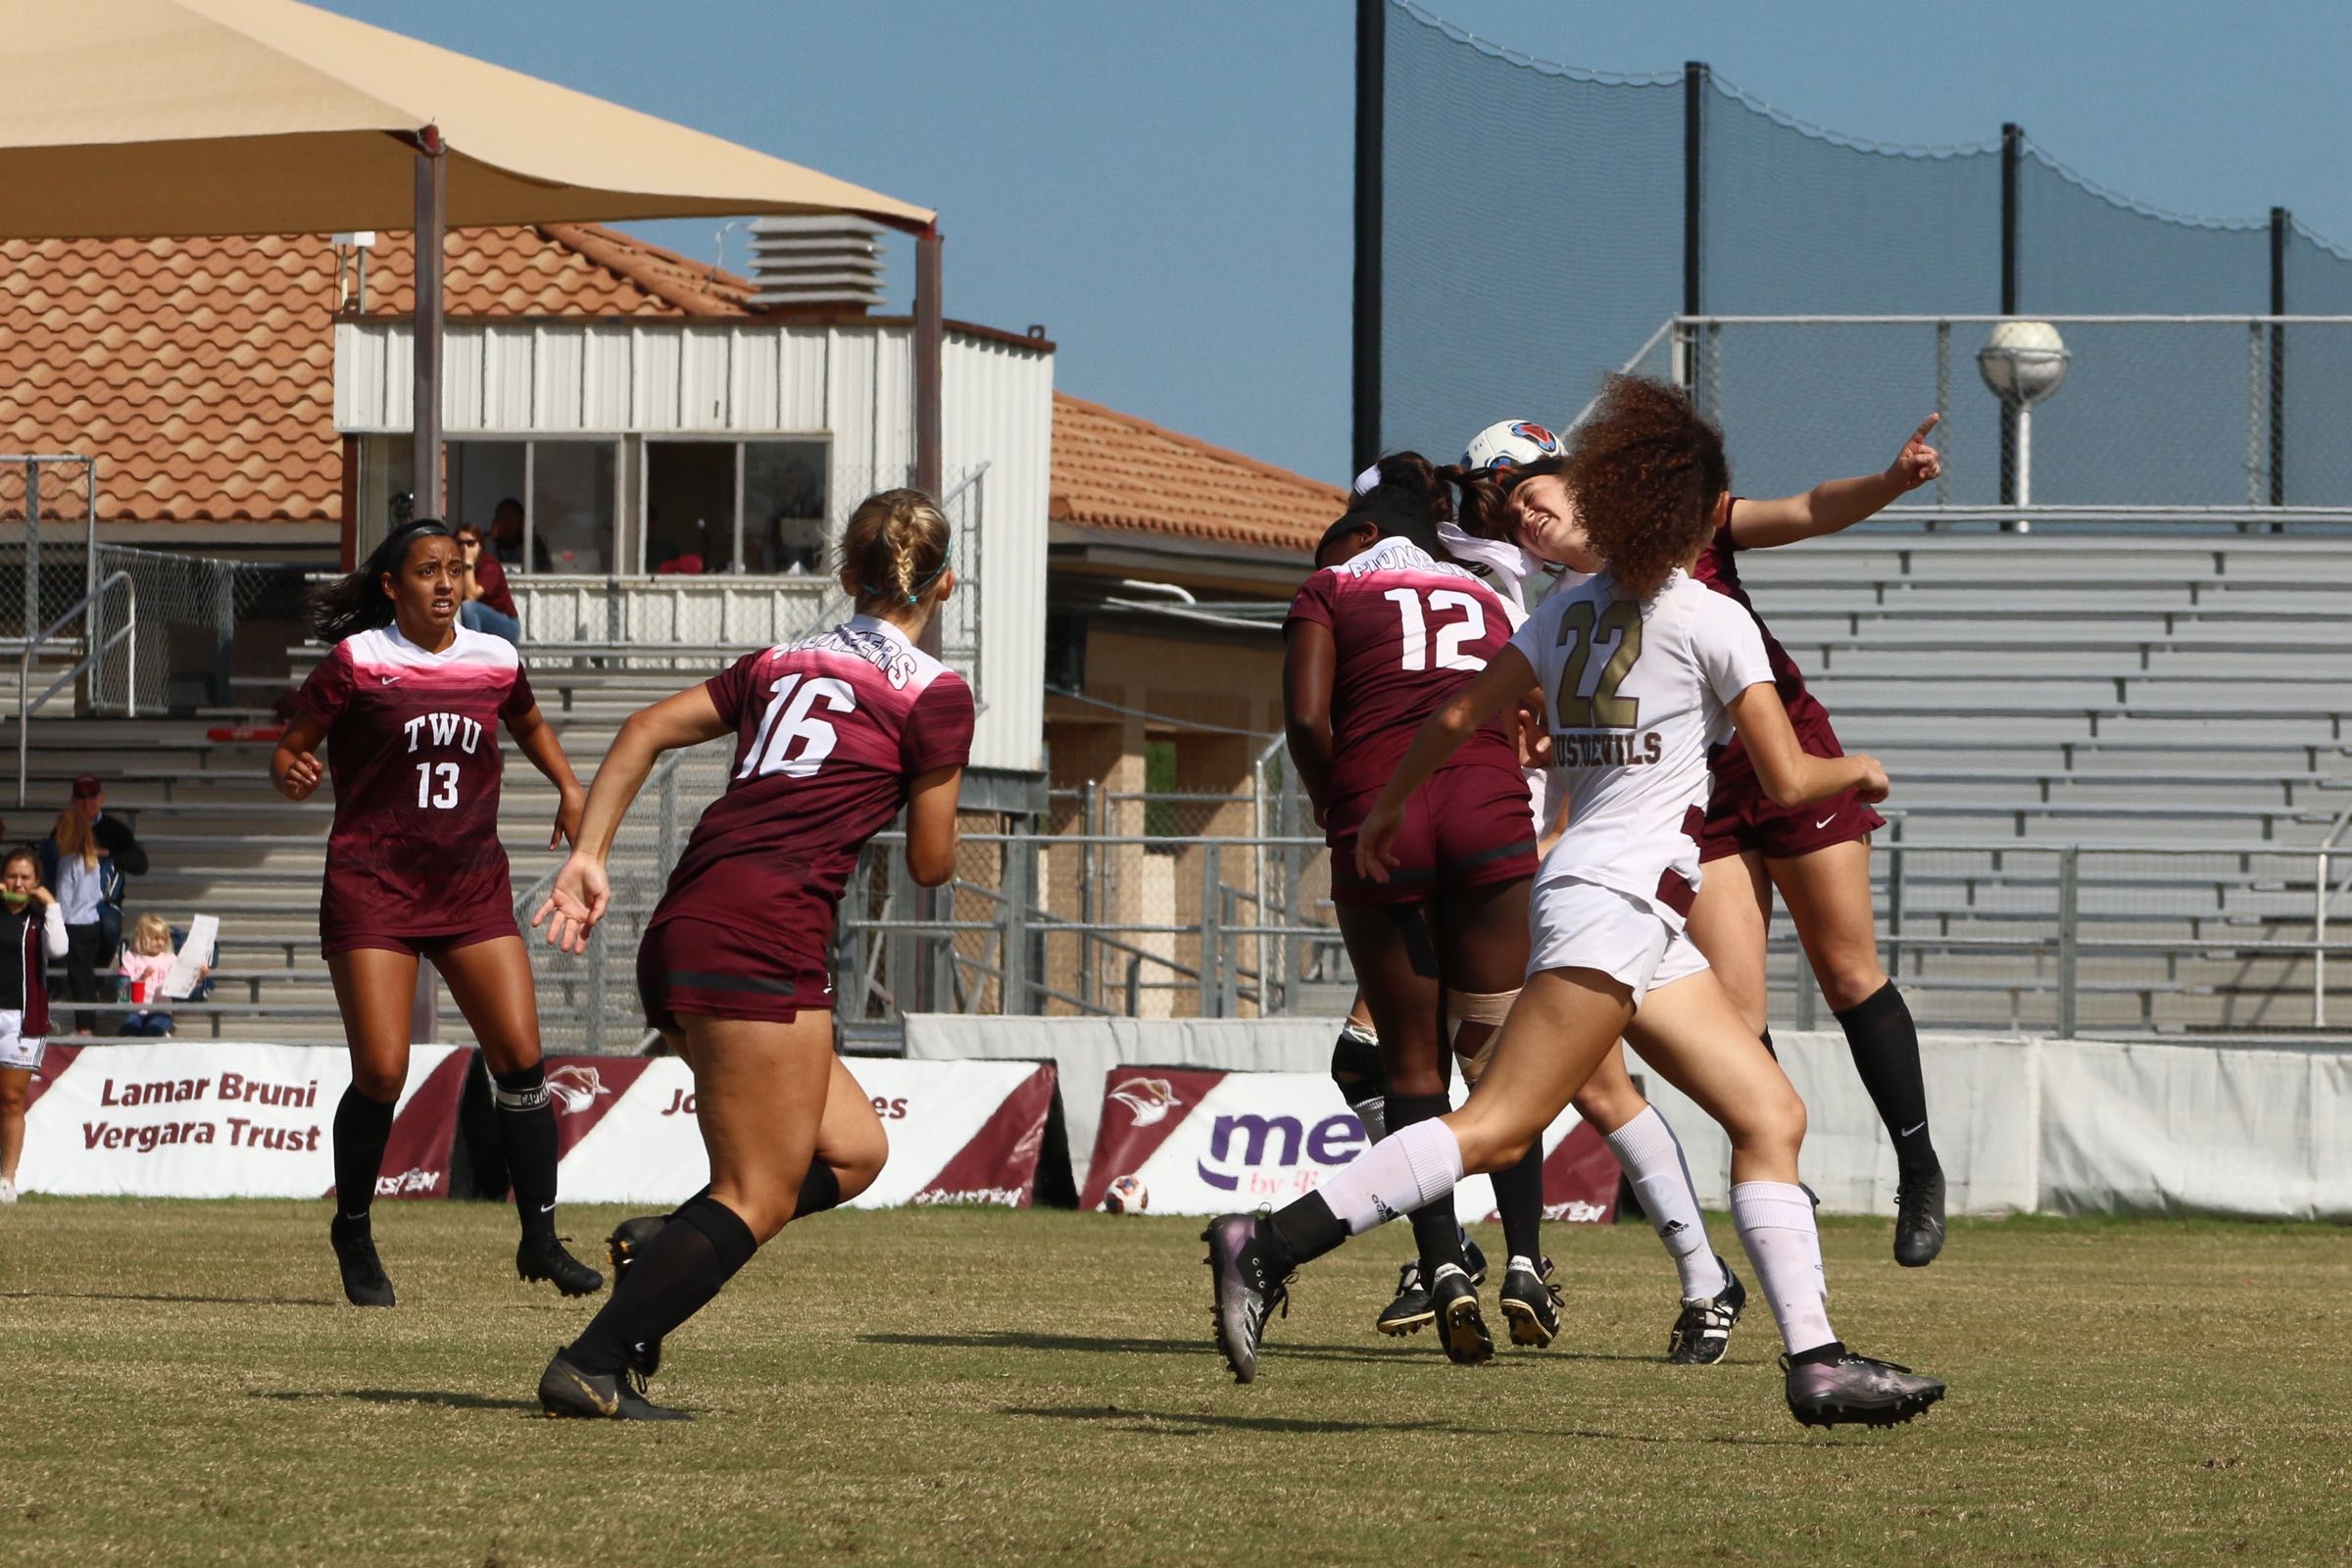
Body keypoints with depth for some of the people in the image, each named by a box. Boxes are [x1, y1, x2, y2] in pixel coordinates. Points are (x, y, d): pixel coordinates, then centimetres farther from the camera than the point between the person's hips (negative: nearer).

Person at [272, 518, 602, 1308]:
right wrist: (291, 774, -24)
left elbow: (528, 724, 29)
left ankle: (540, 1237, 1)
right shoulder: (355, 662, -4)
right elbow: (288, 748, -1)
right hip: (373, 884, -4)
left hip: (472, 886, 4)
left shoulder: (494, 662, 7)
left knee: (520, 1057, -8)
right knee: (381, 1071, -11)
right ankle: (352, 1231, 11)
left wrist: (568, 786, 13)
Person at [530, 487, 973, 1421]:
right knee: (759, 1197, -5)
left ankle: (662, 1252, -3)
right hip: (765, 937, -8)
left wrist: (588, 857, 10)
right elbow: (930, 865, 6)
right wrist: (933, 815, 29)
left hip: (682, 930, 8)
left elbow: (644, 732, 15)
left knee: (853, 1152, 15)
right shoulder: (935, 694, 4)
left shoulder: (783, 663, 22)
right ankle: (591, 1365, -15)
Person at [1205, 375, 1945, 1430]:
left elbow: (1460, 717, 15)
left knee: (1769, 1114, 7)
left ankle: (1815, 1361, 2)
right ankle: (1269, 1245, -20)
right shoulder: (1714, 622, -6)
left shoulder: (1574, 608, 13)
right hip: (1613, 898, -9)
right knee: (1497, 1127, -14)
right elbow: (1788, 781, -6)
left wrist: (1389, 807, 31)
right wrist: (1858, 772, 15)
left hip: (1643, 922, 9)